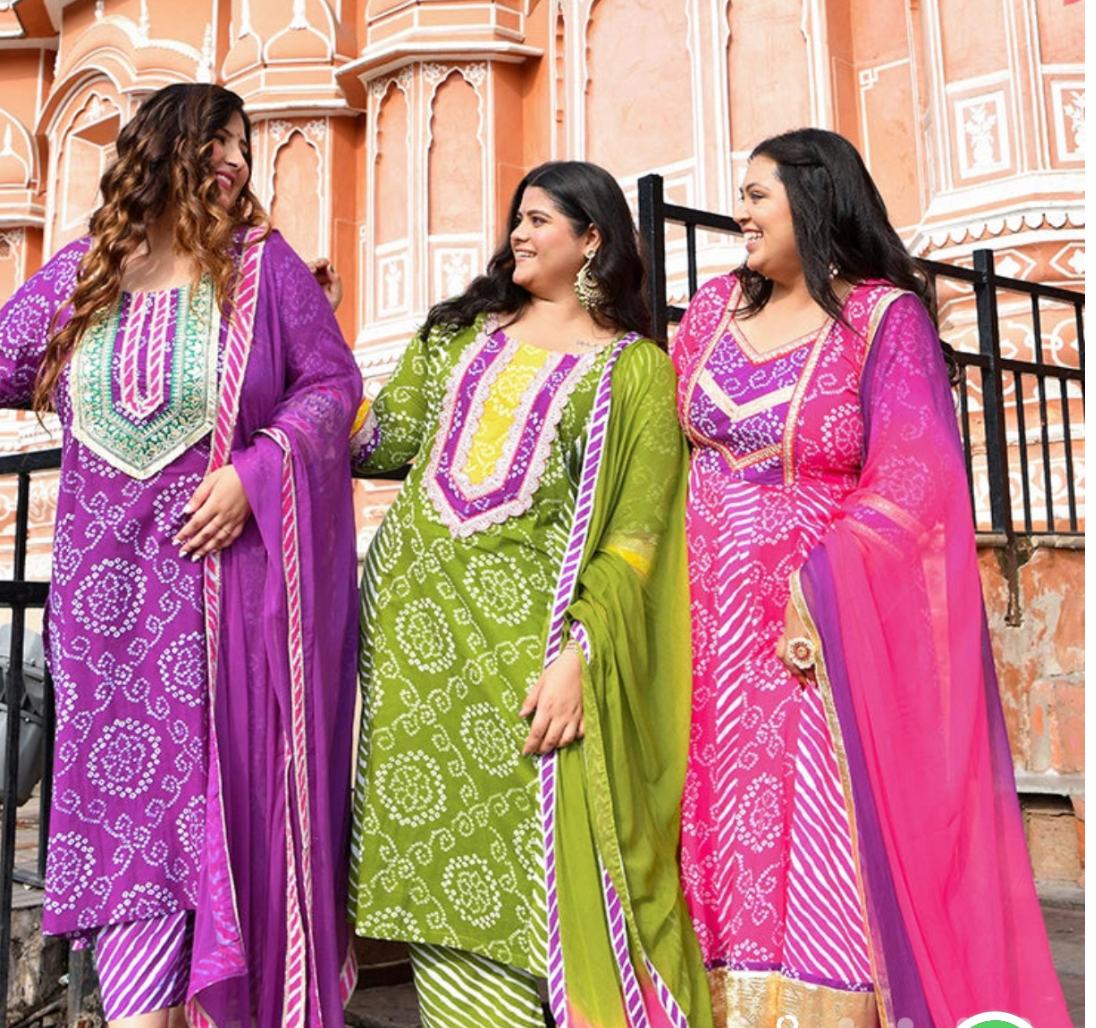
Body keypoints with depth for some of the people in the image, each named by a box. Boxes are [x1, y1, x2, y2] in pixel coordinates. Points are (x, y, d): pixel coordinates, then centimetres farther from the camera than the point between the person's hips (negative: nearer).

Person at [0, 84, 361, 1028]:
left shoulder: (264, 264, 2)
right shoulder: (77, 274, 9)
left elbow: (334, 382, -3)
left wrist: (254, 469, -12)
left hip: (233, 575, -2)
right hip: (112, 586, 3)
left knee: (229, 783, 4)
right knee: (124, 781, 2)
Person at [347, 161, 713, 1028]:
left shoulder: (635, 367, 3)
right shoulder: (461, 328, 19)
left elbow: (633, 530, -6)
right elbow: (388, 437, 13)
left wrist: (576, 655, -16)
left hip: (519, 625, -4)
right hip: (410, 601, 5)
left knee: (524, 857, -3)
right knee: (424, 844, 7)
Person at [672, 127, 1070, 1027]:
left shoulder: (885, 318, -4)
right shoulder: (714, 309, 11)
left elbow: (913, 478, -12)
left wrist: (820, 589, -21)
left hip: (814, 630, -4)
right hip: (707, 626, 5)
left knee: (817, 844, -1)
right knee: (721, 831, 8)